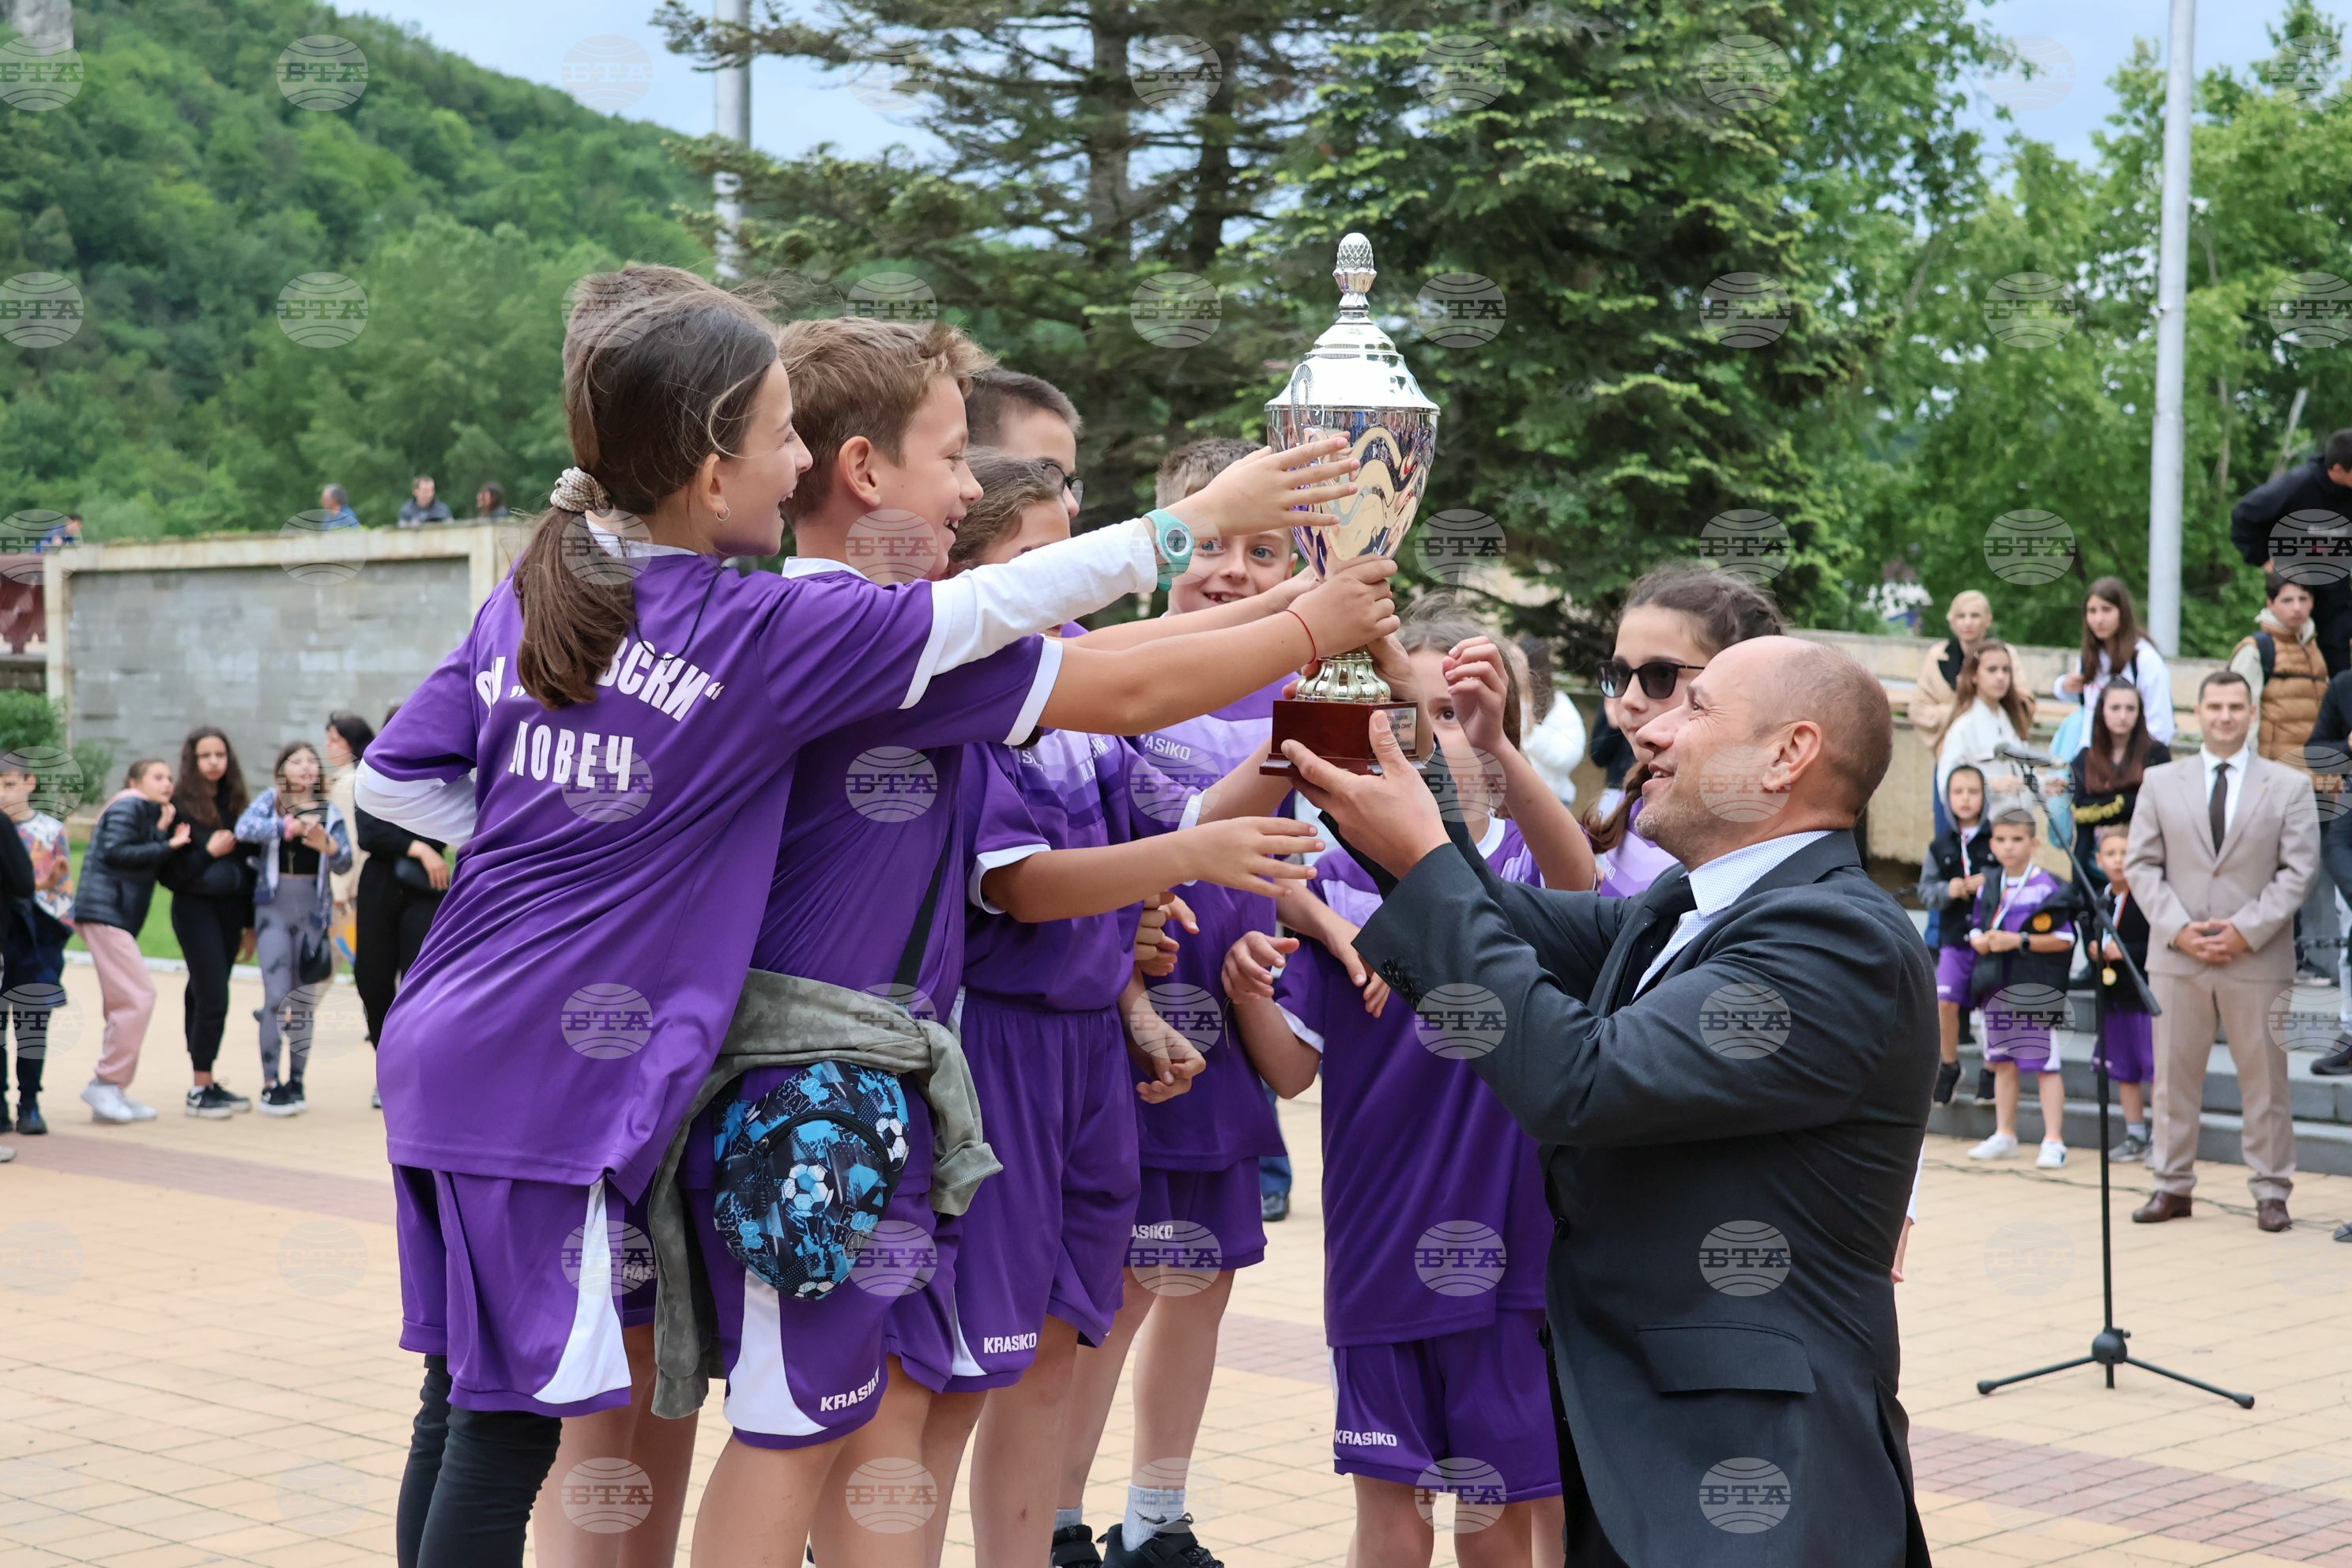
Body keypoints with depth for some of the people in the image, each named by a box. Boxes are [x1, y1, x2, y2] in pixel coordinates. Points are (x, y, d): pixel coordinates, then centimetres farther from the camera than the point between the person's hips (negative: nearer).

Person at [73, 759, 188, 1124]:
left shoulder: (150, 813, 24)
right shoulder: (129, 806, -4)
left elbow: (154, 865, 15)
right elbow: (115, 853, -18)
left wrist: (163, 832, 3)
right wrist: (166, 845, -14)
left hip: (117, 916, 10)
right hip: (104, 911, -10)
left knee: (122, 1004, 10)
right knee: (138, 997, -15)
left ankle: (110, 1093, 13)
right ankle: (106, 1083, -11)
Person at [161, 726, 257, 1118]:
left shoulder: (234, 803, 8)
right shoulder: (179, 806, -9)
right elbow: (170, 872, -10)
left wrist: (250, 923, 14)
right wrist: (209, 853, -18)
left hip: (230, 908, 5)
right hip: (196, 907, -5)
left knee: (204, 994, 10)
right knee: (212, 998, -8)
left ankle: (207, 1083, 16)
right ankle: (199, 1090, 1)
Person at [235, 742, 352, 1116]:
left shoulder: (329, 812, 7)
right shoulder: (270, 800, 2)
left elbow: (345, 863, 1)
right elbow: (244, 829, -16)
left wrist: (326, 844, -18)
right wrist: (289, 826, -24)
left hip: (313, 910, 3)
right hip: (274, 906, -3)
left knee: (305, 998, 8)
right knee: (276, 995, -10)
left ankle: (296, 1081, 16)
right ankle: (270, 1085, -7)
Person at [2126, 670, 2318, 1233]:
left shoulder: (2289, 786, 4)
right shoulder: (2160, 783, 8)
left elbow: (2298, 869, -2)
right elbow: (2142, 865, 4)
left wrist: (2246, 930, -12)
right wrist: (2177, 929, -9)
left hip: (2257, 957, -1)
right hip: (2177, 955, 2)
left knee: (2265, 1079, 3)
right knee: (2174, 1076, 6)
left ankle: (2271, 1191, 11)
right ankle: (2172, 1186, 14)